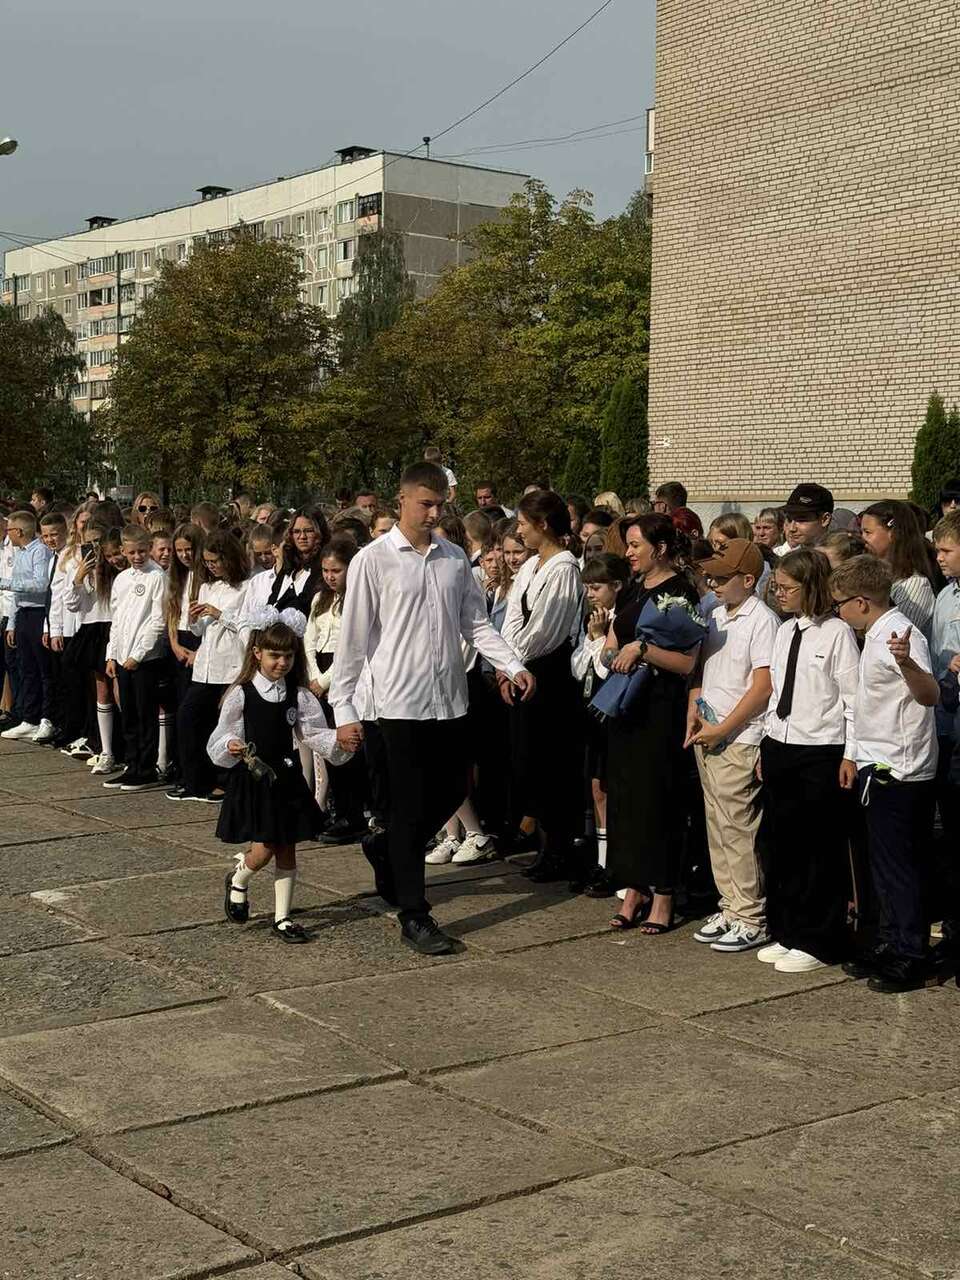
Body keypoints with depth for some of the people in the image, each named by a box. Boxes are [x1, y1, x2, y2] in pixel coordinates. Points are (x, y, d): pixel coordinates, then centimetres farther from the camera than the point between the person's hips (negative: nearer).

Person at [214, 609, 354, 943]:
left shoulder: (299, 697, 1)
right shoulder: (241, 695, -8)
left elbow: (316, 735, 0)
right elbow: (221, 739, -4)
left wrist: (340, 740, -18)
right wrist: (230, 746, -25)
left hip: (286, 779, 4)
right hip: (251, 779, -4)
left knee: (287, 850, 7)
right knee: (263, 849, -6)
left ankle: (282, 918, 17)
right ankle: (238, 880, 28)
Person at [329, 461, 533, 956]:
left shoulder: (454, 558, 9)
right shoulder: (373, 560, -5)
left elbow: (475, 624, 12)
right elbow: (353, 638, -4)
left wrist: (513, 665, -3)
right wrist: (343, 709, -5)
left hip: (450, 699, 5)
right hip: (402, 700, -5)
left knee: (451, 792, 14)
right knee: (411, 808, 1)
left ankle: (385, 846, 39)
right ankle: (413, 915, 11)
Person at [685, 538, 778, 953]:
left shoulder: (762, 620, -12)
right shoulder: (715, 616, 12)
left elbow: (763, 687, -16)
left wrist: (721, 730, -14)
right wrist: (693, 709, 4)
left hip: (740, 742, -8)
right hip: (706, 737, 8)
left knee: (738, 829, -5)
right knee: (717, 826, 12)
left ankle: (751, 918, 3)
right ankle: (730, 906, 22)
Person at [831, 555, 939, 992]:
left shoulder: (900, 635, -18)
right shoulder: (878, 635, 11)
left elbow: (930, 696, -33)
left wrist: (907, 664, -50)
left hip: (896, 771, -10)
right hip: (883, 767, 10)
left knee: (897, 867, -3)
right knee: (887, 863, 17)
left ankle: (912, 959, 5)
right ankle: (891, 947, 27)